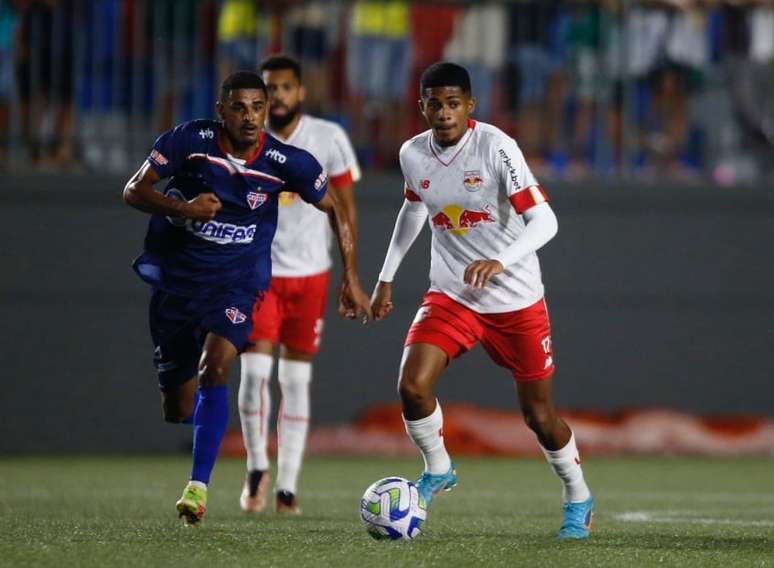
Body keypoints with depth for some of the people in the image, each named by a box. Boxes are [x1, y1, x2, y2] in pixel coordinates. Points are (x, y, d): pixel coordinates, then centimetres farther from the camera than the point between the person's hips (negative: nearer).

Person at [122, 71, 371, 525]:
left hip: (236, 283, -2)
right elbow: (134, 191, -7)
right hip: (175, 278, 2)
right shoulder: (189, 140, -12)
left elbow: (335, 209, 4)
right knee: (177, 411, 5)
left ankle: (198, 486, -29)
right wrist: (182, 208, -26)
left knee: (214, 369, -29)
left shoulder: (287, 162, -12)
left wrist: (351, 279, 1)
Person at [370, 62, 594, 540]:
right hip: (450, 296, 3)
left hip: (516, 301, -3)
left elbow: (544, 220, -23)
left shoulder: (496, 147, -19)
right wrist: (386, 278, 21)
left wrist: (500, 261, -39)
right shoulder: (413, 154, -3)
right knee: (412, 385, -18)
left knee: (539, 413, 4)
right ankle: (439, 470, 10)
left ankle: (578, 499, 29)